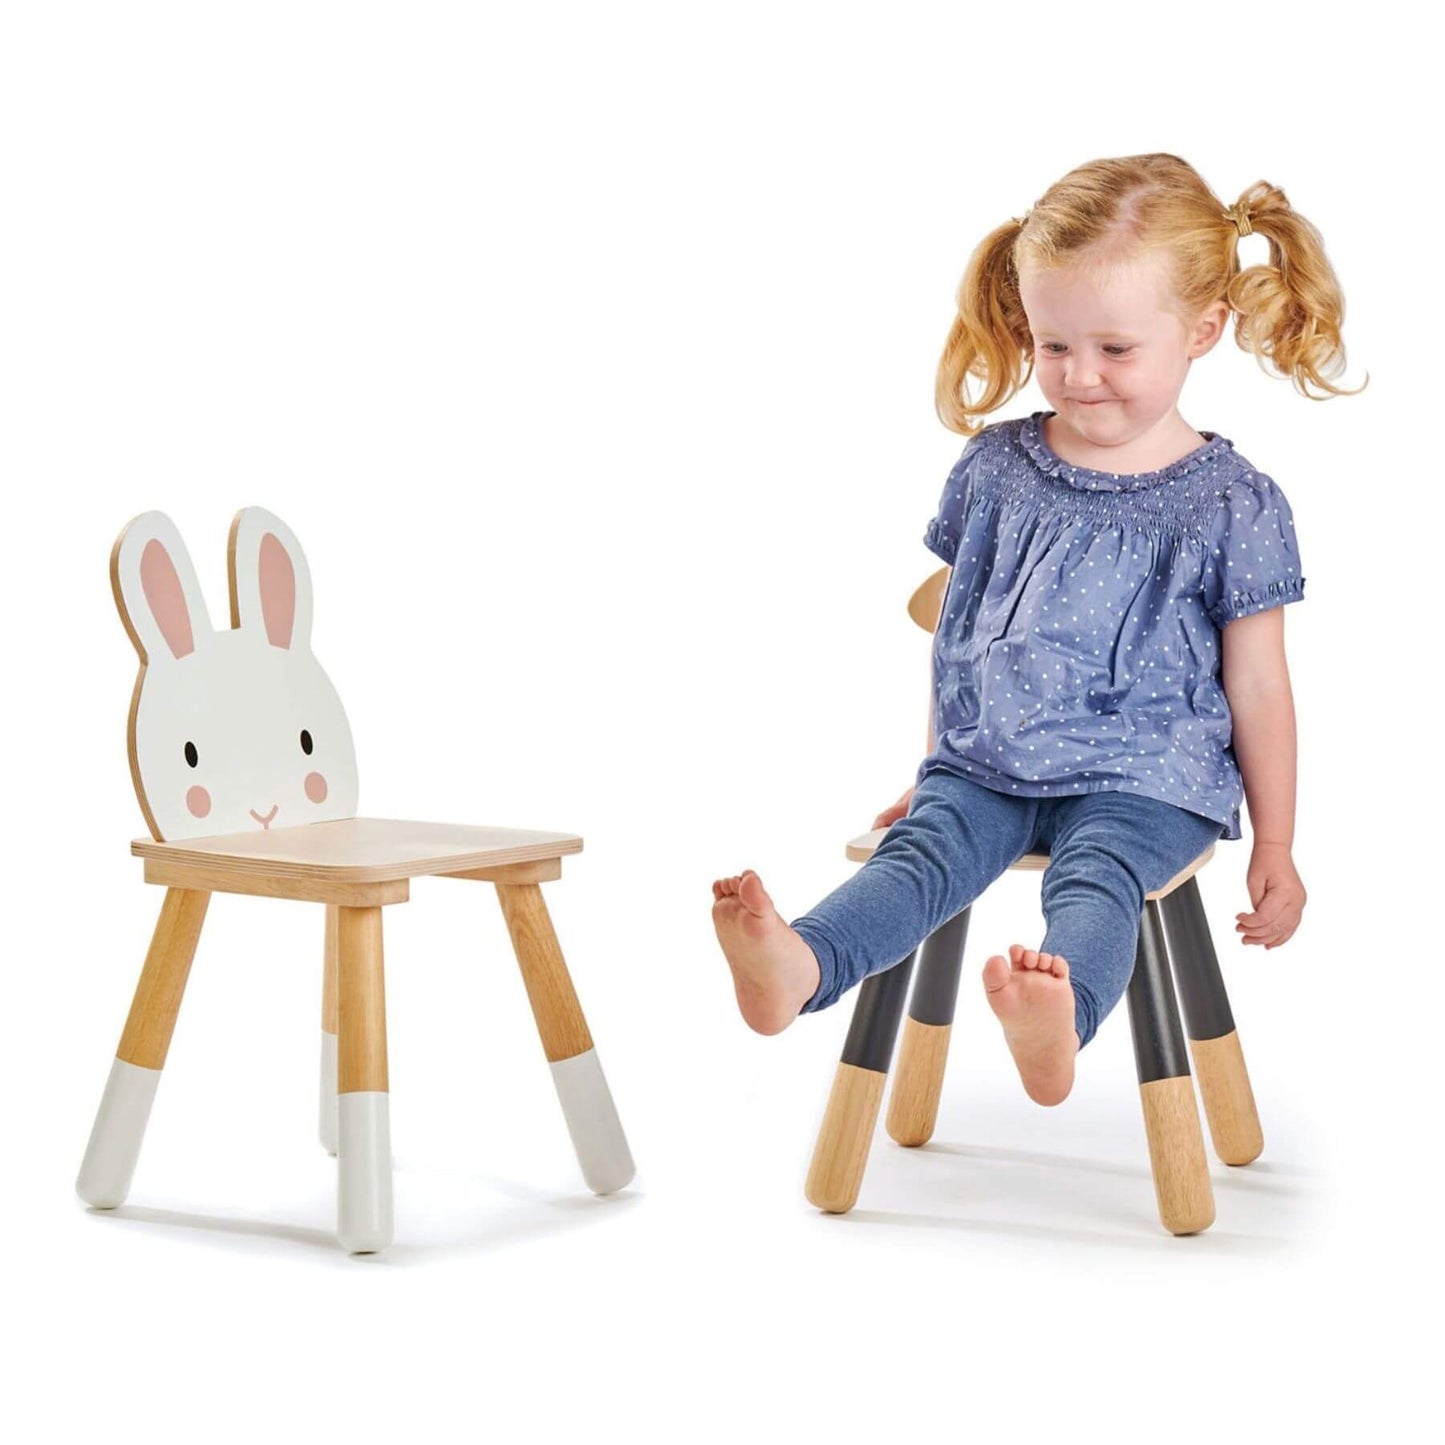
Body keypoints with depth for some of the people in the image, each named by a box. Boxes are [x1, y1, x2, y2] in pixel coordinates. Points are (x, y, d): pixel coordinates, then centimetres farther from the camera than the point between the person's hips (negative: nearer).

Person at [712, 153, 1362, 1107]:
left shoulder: (1233, 506, -1)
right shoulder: (997, 468, 9)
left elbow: (1257, 687, 3)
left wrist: (1276, 846, 6)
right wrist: (941, 761, 23)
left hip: (1142, 784, -3)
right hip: (986, 767, 3)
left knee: (1095, 879, -33)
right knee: (921, 852, -26)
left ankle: (1059, 1018, -64)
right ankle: (795, 968, -54)